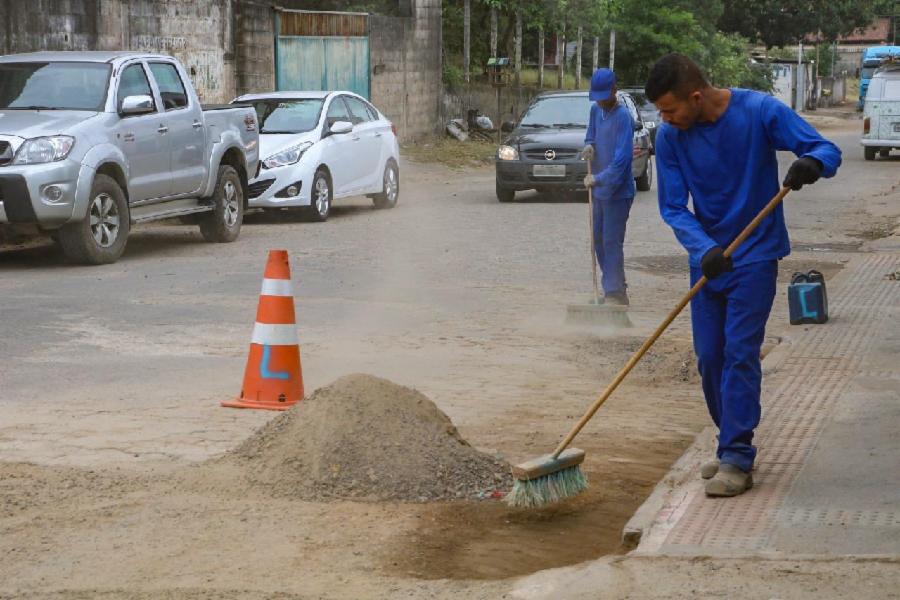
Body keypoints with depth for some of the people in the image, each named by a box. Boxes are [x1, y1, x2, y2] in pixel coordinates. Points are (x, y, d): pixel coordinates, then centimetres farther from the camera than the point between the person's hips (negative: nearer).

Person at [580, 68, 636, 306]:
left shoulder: (622, 117, -17)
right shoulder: (596, 110, 8)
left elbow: (622, 158, -23)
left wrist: (598, 179, -27)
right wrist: (589, 146, -2)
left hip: (617, 190, -8)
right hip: (598, 190, 8)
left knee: (612, 242, -7)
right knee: (598, 240, 13)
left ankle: (616, 294, -3)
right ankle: (611, 289, 23)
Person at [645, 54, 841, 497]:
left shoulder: (760, 111, -16)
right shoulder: (670, 137, -7)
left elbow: (828, 151, -14)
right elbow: (672, 207, -7)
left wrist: (810, 164, -39)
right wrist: (703, 249, -26)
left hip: (755, 257, -4)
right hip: (706, 258, 4)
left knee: (740, 354, -11)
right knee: (708, 358, 7)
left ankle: (737, 460, -8)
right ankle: (731, 445, 23)